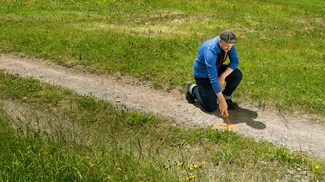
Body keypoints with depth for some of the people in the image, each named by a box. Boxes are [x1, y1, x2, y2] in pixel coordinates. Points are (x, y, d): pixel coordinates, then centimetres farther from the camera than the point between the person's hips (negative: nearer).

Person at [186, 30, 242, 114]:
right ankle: (193, 89, 14)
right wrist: (222, 101, -39)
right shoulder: (210, 52, -38)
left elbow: (235, 61, -10)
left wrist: (223, 76, -27)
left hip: (216, 69, 6)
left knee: (238, 75, -18)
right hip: (203, 75, -6)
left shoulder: (228, 44, -19)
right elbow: (213, 79, -39)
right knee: (211, 107, -9)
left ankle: (226, 97, 5)